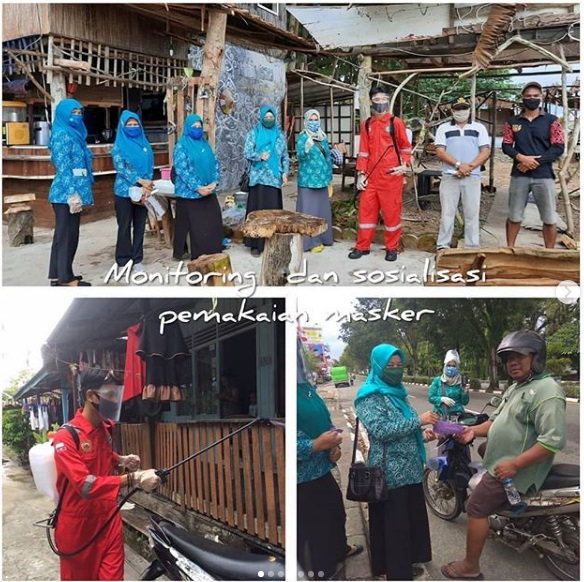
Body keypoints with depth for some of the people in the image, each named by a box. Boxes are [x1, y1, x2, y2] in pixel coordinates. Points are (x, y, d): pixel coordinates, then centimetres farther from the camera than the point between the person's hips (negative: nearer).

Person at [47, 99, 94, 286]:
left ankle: (57, 275, 18)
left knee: (64, 234, 12)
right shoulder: (62, 135, -10)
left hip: (72, 192, 9)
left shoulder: (74, 134, 17)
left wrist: (77, 193, 19)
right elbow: (63, 167, -18)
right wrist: (72, 194, -22)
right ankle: (66, 278, 0)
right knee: (67, 235, -5)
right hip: (67, 194, -9)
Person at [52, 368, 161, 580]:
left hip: (108, 518, 5)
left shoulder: (106, 428, 3)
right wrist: (133, 479, -40)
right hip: (78, 524, -5)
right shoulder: (66, 436, -20)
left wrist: (122, 460, 3)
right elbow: (84, 484, -31)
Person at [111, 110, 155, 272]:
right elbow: (121, 168, -12)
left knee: (140, 226, 6)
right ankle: (123, 262, 8)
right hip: (124, 191, -4)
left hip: (142, 192, 4)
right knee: (125, 227, 2)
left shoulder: (145, 145, 10)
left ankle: (137, 260, 14)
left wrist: (146, 187, -11)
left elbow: (150, 167, 4)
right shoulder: (119, 145, -2)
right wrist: (140, 181, -20)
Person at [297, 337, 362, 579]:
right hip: (302, 478, -9)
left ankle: (340, 548, 55)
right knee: (310, 527, 11)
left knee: (335, 510, 29)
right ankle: (321, 571, 32)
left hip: (321, 469, 9)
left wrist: (334, 443, -2)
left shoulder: (305, 384, 4)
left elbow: (324, 417, 15)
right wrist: (317, 444, -25)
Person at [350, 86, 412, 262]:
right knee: (366, 209, 7)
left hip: (391, 175, -3)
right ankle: (362, 246, 17)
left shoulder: (396, 122, 0)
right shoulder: (366, 125, 9)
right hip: (371, 176, 4)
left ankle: (392, 248, 13)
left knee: (392, 211, 2)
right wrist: (361, 173, 4)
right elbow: (363, 151, 10)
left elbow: (406, 147, 6)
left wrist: (404, 165, -8)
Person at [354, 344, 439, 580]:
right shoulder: (369, 396, -13)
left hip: (410, 469, 8)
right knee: (393, 525, 3)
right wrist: (418, 421, -24)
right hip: (390, 472, -8)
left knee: (413, 518, 17)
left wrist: (423, 430, 9)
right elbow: (381, 430, -25)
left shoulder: (396, 392, 12)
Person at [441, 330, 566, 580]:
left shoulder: (546, 391, -22)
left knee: (476, 508, -6)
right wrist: (474, 430, 1)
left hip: (511, 470, -10)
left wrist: (515, 465, -29)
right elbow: (499, 420, 20)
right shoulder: (516, 388, 12)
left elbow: (553, 440, -29)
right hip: (503, 462, 11)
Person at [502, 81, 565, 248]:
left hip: (544, 176, -1)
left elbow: (558, 148, -2)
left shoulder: (551, 121, 4)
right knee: (514, 216, 6)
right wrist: (521, 158, -13)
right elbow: (506, 146, 7)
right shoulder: (513, 122, 10)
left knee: (549, 218, 0)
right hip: (519, 175, 1)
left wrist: (536, 162, -14)